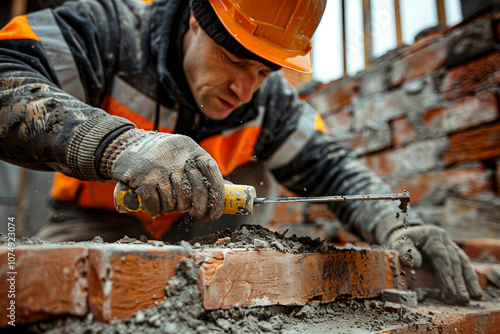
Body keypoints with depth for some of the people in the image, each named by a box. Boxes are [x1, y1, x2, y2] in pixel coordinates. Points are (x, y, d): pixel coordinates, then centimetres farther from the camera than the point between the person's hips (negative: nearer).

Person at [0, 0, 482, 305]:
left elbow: (329, 165, -6)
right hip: (95, 223, -4)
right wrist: (117, 143, -49)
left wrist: (394, 227, -22)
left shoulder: (269, 101, -11)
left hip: (189, 231, 5)